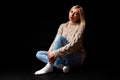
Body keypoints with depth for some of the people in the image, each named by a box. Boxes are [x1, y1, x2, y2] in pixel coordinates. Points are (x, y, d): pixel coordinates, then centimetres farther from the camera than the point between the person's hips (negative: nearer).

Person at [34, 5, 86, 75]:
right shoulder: (63, 26, 9)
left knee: (60, 38, -28)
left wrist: (55, 53, -30)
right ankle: (60, 65, -24)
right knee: (39, 54, -5)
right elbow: (55, 41, 0)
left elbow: (73, 45, -23)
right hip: (64, 57, 6)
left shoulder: (80, 27, -10)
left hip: (76, 58, -6)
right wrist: (50, 53, -18)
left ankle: (49, 66, -27)